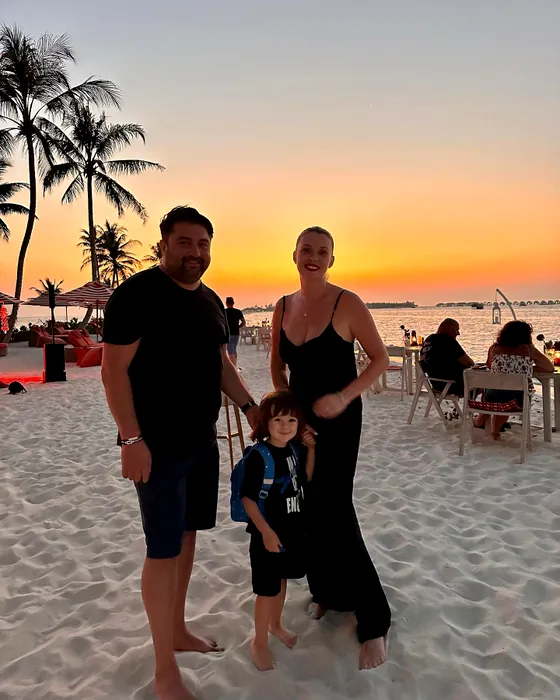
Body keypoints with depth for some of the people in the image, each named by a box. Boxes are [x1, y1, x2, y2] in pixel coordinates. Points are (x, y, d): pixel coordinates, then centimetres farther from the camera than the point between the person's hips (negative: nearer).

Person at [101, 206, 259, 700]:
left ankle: (178, 631, 37)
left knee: (187, 536, 17)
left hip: (202, 440, 8)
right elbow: (114, 369, -15)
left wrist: (248, 405, 9)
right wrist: (132, 438, -19)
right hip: (157, 444, -8)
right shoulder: (137, 293, -12)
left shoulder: (211, 301, 11)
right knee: (164, 549, -1)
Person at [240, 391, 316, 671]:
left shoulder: (292, 449, -4)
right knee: (267, 589, 8)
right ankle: (259, 642, 30)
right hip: (269, 533, -6)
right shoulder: (259, 456, -24)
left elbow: (305, 479, 10)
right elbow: (247, 498, -22)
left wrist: (311, 449, -2)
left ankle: (275, 625, 47)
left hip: (293, 529, 7)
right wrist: (266, 531, -23)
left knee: (281, 580, 24)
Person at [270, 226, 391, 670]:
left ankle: (374, 622, 11)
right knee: (308, 508, 14)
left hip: (338, 420, -5)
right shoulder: (283, 307, 3)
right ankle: (327, 593, 38)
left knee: (333, 511, -7)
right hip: (298, 417, 6)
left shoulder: (347, 304, -13)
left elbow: (380, 359, -9)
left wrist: (343, 397, -21)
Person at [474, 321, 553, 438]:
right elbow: (550, 368, 11)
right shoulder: (529, 349, -2)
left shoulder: (494, 348, 1)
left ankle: (481, 419, 55)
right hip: (519, 401, 0)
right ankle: (495, 430, 47)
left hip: (493, 399, 0)